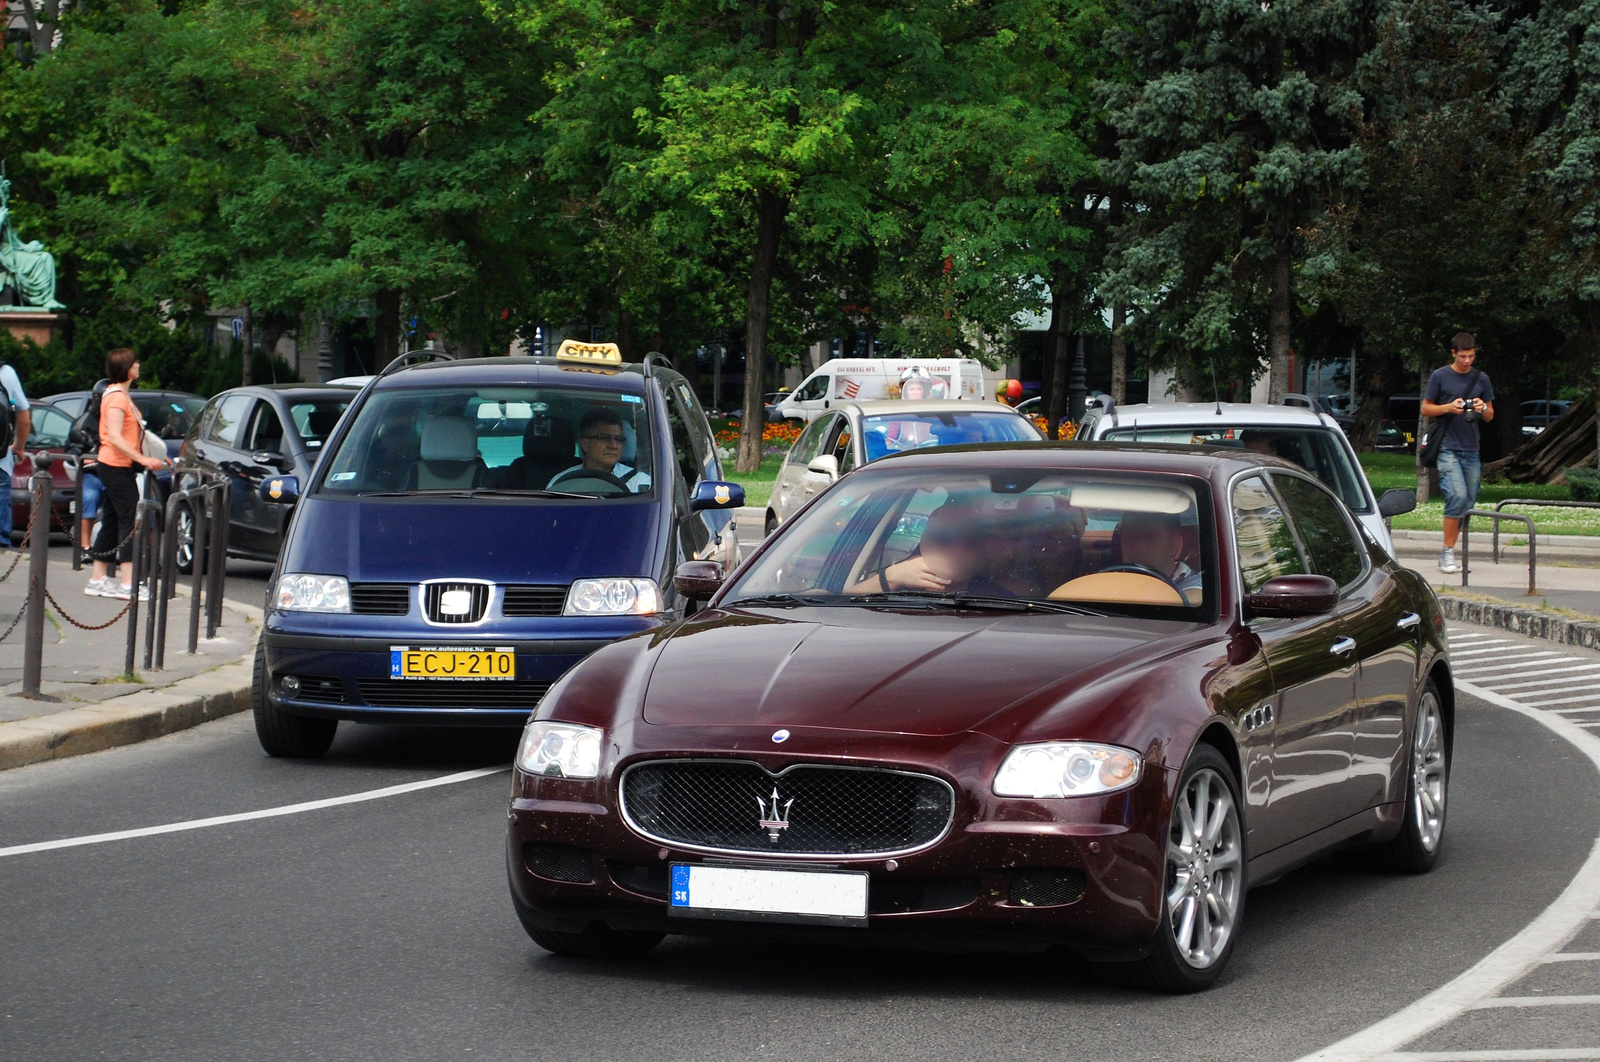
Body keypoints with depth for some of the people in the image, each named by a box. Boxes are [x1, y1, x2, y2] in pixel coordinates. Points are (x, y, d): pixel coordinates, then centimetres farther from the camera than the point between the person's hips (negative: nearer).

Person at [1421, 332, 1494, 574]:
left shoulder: (1481, 379, 12)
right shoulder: (1440, 377, 1)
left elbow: (1490, 416, 16)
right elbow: (1425, 409, 4)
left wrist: (1482, 409, -7)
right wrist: (1449, 407, -13)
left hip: (1471, 449, 5)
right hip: (1447, 447, -5)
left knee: (1468, 502, 3)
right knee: (1457, 496, -19)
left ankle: (1448, 554, 13)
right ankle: (1448, 553, -12)